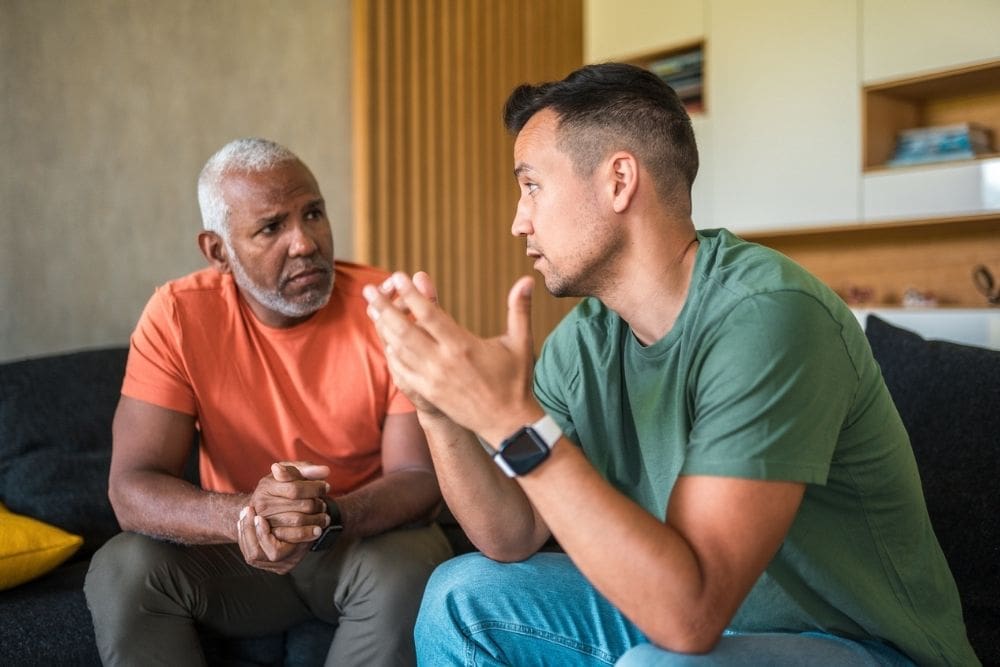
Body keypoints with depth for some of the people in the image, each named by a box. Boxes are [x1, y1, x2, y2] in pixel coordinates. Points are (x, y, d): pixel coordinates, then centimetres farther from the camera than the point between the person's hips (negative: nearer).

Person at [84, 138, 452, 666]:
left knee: (409, 565, -32)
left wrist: (329, 518, -38)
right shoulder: (177, 317, -14)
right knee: (121, 569, -24)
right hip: (238, 550, 1)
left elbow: (421, 477, -17)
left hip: (366, 543, 0)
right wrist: (243, 515, -39)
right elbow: (131, 487, -18)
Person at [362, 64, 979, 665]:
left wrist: (516, 421, -35)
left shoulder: (765, 317, -27)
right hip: (680, 617, 7)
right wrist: (440, 410, -17)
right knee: (462, 595, 3)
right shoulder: (586, 339, -3)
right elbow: (513, 539, -2)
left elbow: (689, 613, -32)